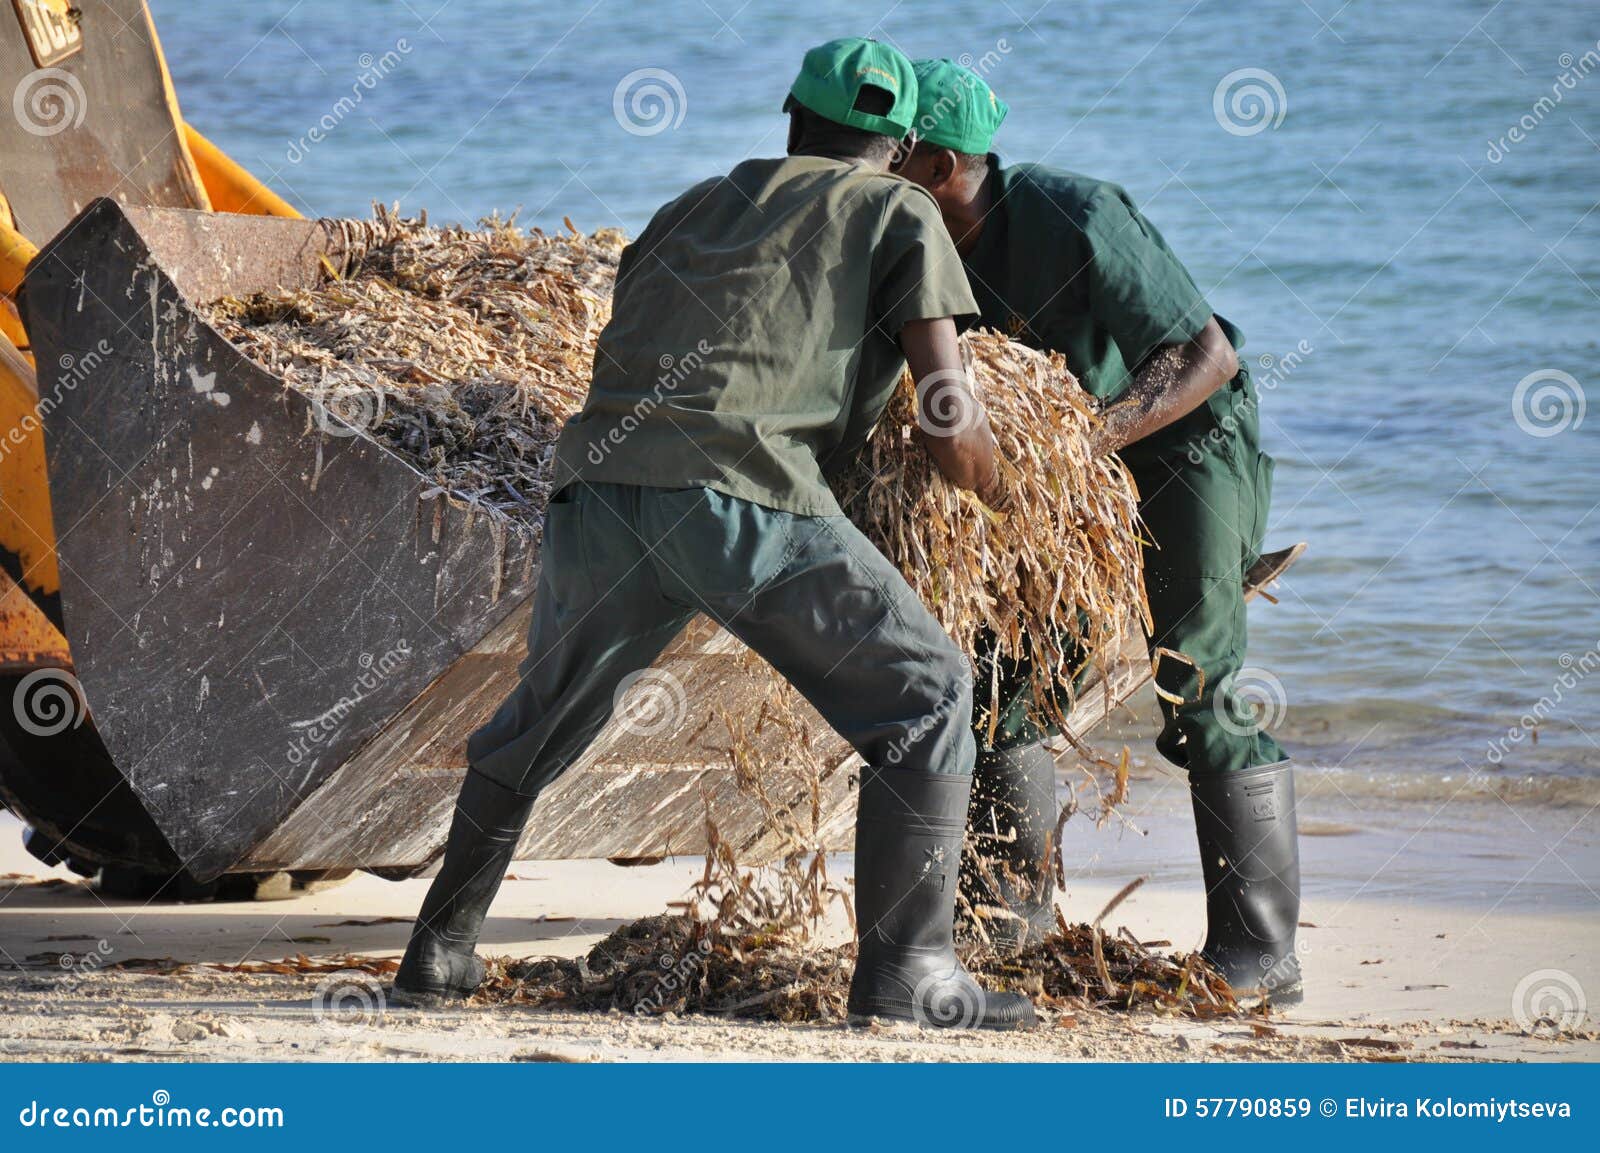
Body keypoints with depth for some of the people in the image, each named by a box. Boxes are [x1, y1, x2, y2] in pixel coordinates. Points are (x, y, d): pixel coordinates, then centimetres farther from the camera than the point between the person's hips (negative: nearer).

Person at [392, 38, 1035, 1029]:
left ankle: (442, 949, 34)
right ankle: (907, 969, 1)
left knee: (539, 719, 27)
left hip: (603, 492, 5)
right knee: (924, 697, 8)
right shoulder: (899, 215, 18)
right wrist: (999, 491, 28)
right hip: (748, 496, -5)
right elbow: (950, 421, 7)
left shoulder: (696, 207, 32)